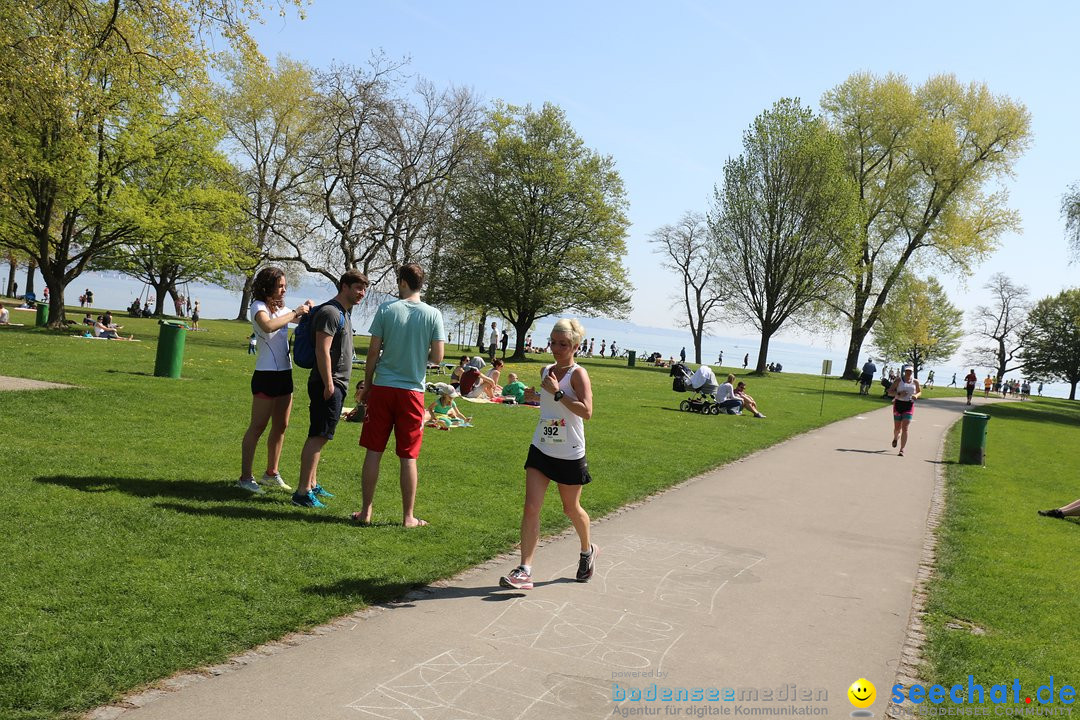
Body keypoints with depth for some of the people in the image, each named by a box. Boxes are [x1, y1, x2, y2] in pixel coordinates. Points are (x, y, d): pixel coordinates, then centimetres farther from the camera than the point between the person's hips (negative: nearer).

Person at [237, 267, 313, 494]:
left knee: (281, 426, 12)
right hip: (266, 375, -8)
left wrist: (306, 309, 6)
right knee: (257, 427, -4)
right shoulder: (258, 307, -9)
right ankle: (246, 477, 1)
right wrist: (295, 313, -22)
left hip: (285, 373, 8)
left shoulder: (280, 307, 14)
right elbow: (268, 326, -31)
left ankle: (271, 474, 23)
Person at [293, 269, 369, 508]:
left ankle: (312, 484, 24)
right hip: (327, 384, -10)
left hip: (337, 384, 10)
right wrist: (328, 384, -23)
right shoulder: (330, 312, -13)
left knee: (319, 436, 15)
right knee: (318, 436, -11)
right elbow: (322, 350, -20)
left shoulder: (344, 313, 18)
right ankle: (303, 491, -10)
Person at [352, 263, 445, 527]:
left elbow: (373, 352, -2)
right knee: (408, 457, 6)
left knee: (374, 452, 8)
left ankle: (366, 511, 14)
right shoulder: (433, 314, -2)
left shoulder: (386, 309, -2)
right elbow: (437, 357, -4)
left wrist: (367, 385, 10)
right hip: (412, 391, 0)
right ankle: (408, 516, 12)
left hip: (382, 387, 0)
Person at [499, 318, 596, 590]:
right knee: (531, 507, -7)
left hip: (570, 455, -5)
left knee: (571, 508, 13)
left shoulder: (578, 374, -12)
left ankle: (588, 550, 41)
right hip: (541, 450, 5)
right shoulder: (546, 371, 8)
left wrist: (557, 392, -27)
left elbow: (586, 411, -27)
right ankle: (524, 570, -7)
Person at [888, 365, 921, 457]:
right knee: (897, 428, 7)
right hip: (898, 404, 0)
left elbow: (919, 391, 19)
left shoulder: (915, 382, 4)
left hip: (909, 406, 0)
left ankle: (902, 450, -9)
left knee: (905, 428, -10)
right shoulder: (898, 380, -1)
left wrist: (916, 396, -4)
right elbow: (890, 391, -2)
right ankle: (895, 438, 44)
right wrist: (899, 394, -20)